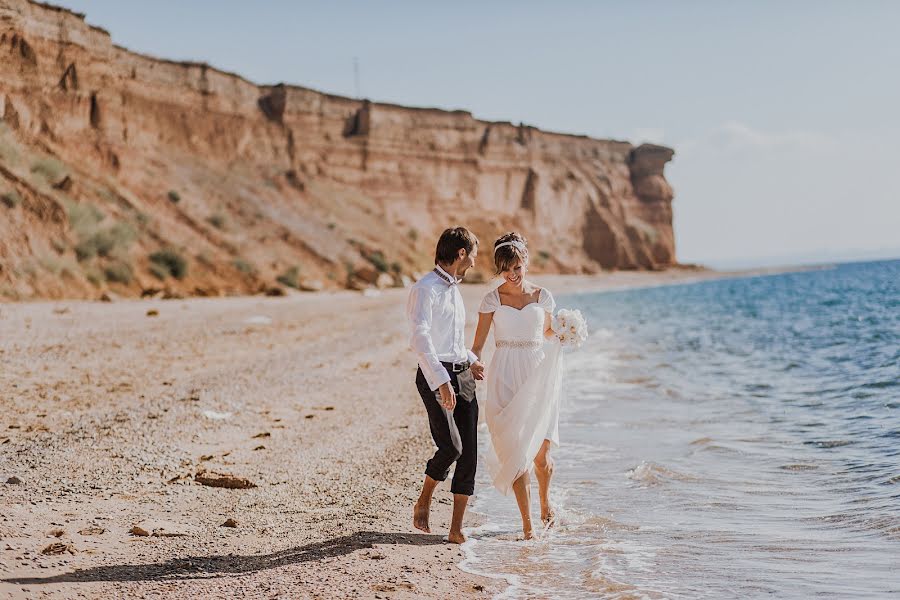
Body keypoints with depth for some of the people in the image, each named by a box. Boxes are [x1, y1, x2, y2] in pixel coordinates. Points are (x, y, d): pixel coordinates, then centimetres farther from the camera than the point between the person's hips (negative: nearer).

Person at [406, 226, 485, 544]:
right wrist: (442, 381, -28)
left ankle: (456, 528, 4)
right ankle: (423, 502, 8)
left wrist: (472, 361, 34)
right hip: (436, 377, -8)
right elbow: (421, 338, -20)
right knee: (451, 446, -19)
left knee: (469, 453, 1)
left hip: (462, 376, 8)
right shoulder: (425, 289, -9)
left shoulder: (453, 289, 19)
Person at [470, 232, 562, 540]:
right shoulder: (492, 299, 1)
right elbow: (478, 344, 1)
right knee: (516, 451, -6)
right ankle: (527, 522, 2)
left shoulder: (542, 296, 7)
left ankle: (545, 502, 30)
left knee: (540, 451, -1)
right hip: (505, 378, -1)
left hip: (537, 377, 1)